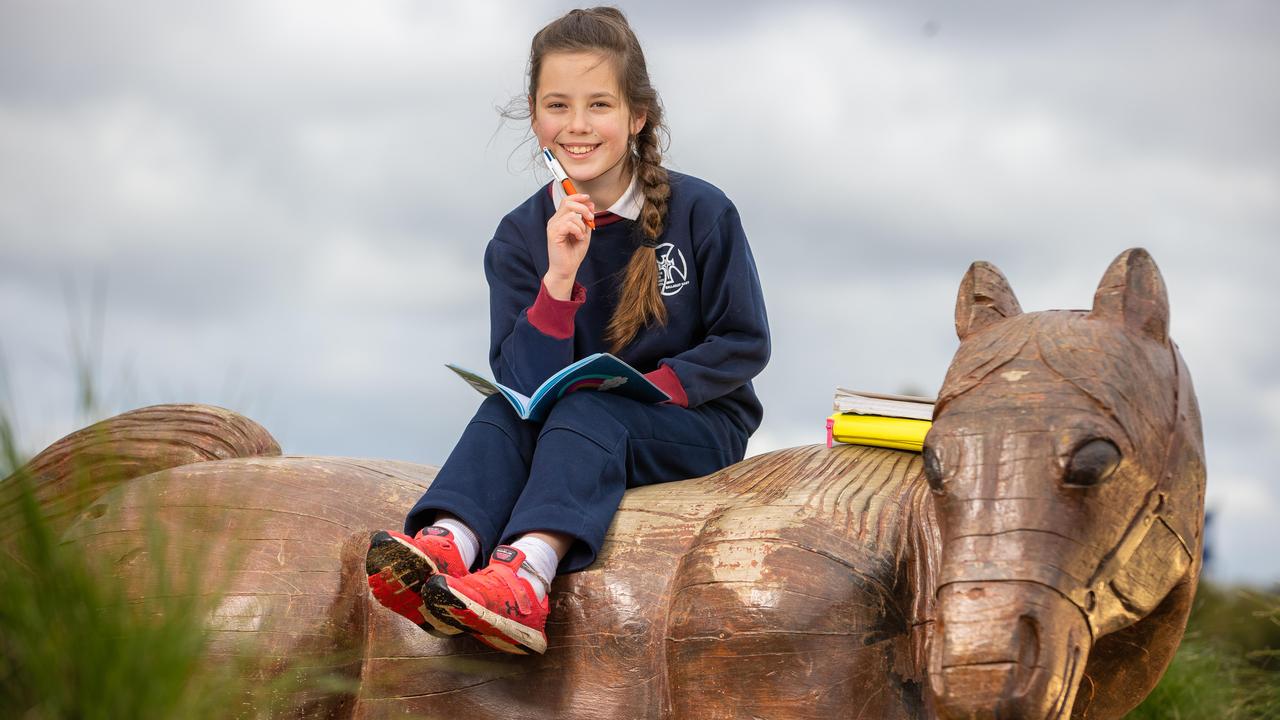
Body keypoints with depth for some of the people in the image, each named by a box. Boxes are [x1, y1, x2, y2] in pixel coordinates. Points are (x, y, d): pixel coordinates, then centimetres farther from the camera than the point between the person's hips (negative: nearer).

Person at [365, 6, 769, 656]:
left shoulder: (701, 213, -7)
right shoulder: (520, 237, -1)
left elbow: (744, 344, -1)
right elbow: (525, 382, -9)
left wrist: (660, 383, -17)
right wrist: (559, 280, -23)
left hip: (699, 425, -3)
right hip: (571, 423, 4)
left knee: (589, 409, -32)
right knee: (504, 411, -25)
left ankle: (528, 575, -58)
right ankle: (446, 548, -53)